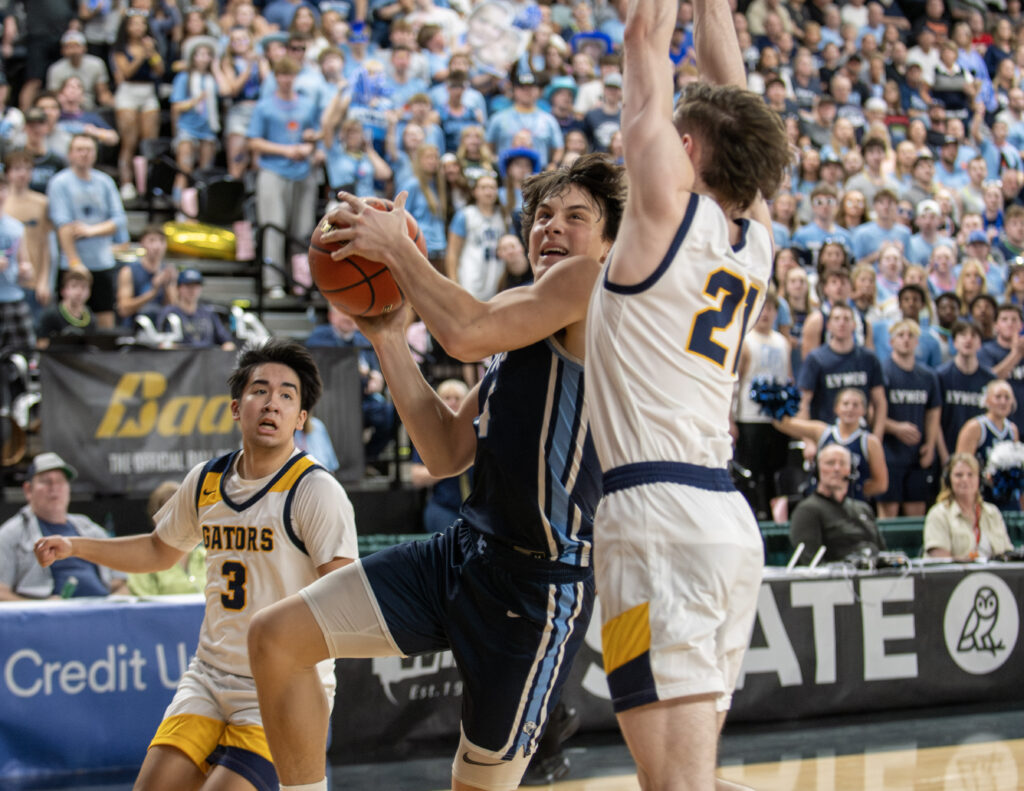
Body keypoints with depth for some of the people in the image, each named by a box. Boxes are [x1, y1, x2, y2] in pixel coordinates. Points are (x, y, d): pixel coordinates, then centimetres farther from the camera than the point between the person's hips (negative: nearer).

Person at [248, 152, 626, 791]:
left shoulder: (591, 281, -9)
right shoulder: (523, 316, 18)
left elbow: (466, 334, -26)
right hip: (467, 548, 9)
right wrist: (388, 338, 12)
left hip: (539, 582, -9)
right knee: (275, 637, 0)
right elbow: (448, 454, 17)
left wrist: (397, 246, -12)